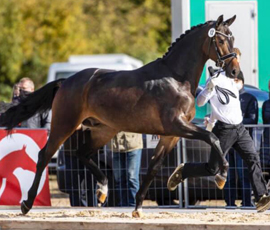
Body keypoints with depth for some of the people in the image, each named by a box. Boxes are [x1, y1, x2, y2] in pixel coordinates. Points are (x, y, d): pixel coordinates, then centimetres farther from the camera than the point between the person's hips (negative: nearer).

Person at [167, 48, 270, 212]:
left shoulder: (233, 80, 11)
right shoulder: (217, 80, -11)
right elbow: (200, 102, -20)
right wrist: (209, 88, -37)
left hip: (240, 129, 7)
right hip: (224, 129, -6)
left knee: (253, 159, -10)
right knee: (212, 168, -2)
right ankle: (183, 171, 22)